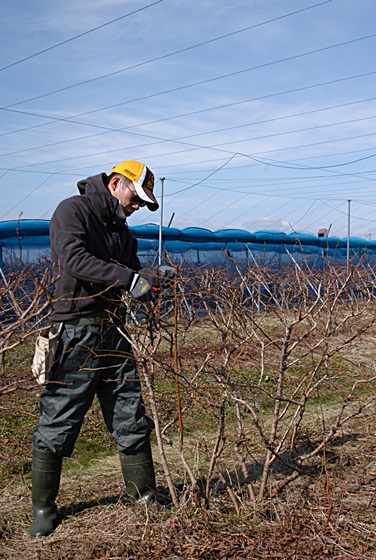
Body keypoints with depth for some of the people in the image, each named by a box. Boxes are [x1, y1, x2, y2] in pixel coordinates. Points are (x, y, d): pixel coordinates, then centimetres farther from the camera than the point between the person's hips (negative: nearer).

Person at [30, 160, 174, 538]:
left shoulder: (121, 229, 19)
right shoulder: (72, 211, -5)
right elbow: (74, 259, -22)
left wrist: (153, 278, -2)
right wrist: (130, 279, -27)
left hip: (114, 333, 8)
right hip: (76, 333, -7)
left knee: (131, 419, 10)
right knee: (58, 423, 1)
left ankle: (145, 496, 23)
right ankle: (43, 507, 16)